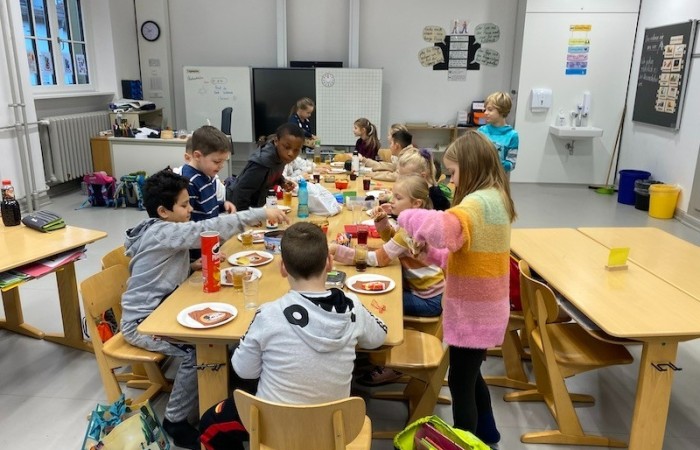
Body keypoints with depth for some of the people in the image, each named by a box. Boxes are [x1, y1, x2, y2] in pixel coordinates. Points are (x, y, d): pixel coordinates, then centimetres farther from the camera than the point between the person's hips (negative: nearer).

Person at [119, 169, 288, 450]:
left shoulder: (162, 231, 6)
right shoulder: (162, 232, -23)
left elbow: (172, 268, 17)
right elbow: (210, 228, -34)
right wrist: (261, 214, -33)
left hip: (158, 309, 10)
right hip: (140, 322, -10)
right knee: (198, 351, -23)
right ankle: (175, 421, -6)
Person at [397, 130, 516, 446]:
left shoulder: (480, 202, -24)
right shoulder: (493, 199, 9)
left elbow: (444, 227, -44)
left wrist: (408, 217, -26)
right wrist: (429, 251, -1)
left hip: (473, 311, -10)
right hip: (481, 308, 10)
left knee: (460, 382, 6)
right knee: (470, 375, 26)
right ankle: (485, 431, 45)